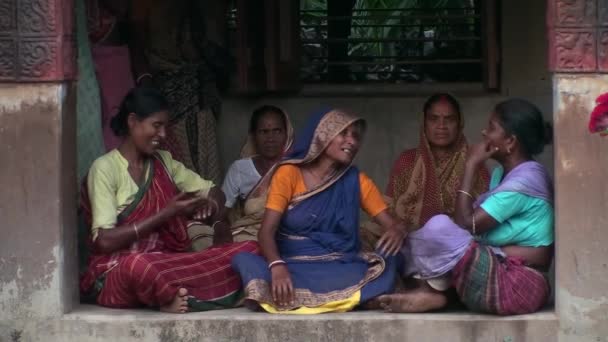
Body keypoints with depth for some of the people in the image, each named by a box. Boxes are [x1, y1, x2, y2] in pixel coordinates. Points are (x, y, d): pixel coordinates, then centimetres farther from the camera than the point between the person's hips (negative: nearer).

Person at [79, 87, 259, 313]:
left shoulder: (164, 162, 13)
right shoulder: (105, 168, -6)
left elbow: (214, 192, 19)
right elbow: (104, 241, -14)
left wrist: (212, 206, -7)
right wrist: (167, 213, -14)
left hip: (167, 264, 6)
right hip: (117, 272, -6)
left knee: (250, 250, -12)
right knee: (138, 265, -44)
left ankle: (177, 298, -25)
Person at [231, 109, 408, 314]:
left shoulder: (356, 181, 9)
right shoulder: (289, 173, 2)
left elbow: (393, 224, 6)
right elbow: (267, 231, -8)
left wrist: (397, 231, -21)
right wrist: (277, 267, -30)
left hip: (341, 268, 2)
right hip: (294, 267, -2)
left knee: (388, 260, -29)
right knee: (244, 260, -31)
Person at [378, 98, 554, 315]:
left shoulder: (525, 179, -17)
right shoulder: (503, 174, 15)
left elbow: (467, 224, -18)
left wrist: (471, 167, -11)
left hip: (517, 287, -10)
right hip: (500, 273, 10)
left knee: (439, 227, -22)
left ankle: (430, 291, 0)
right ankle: (429, 290, -8)